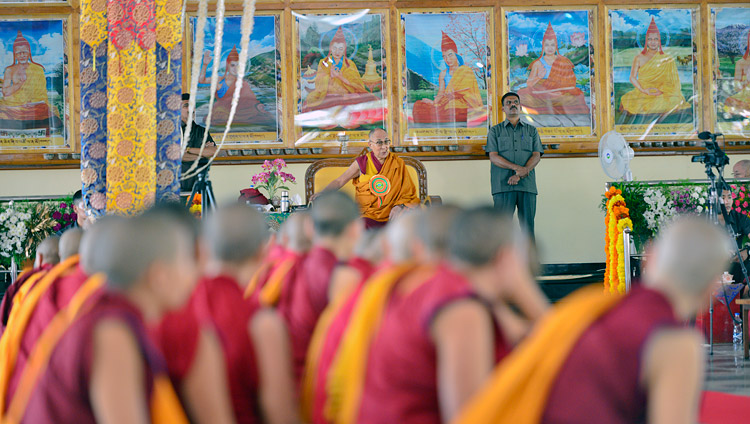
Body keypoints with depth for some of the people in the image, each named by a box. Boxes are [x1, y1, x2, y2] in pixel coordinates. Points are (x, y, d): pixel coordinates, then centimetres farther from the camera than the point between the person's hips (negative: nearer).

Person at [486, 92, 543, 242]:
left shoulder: (531, 130, 16)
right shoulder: (495, 131, 12)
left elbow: (536, 156, 5)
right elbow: (493, 157, -1)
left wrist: (520, 175, -11)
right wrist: (516, 167, -15)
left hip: (527, 185, 2)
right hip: (503, 185, -2)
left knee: (527, 224, -2)